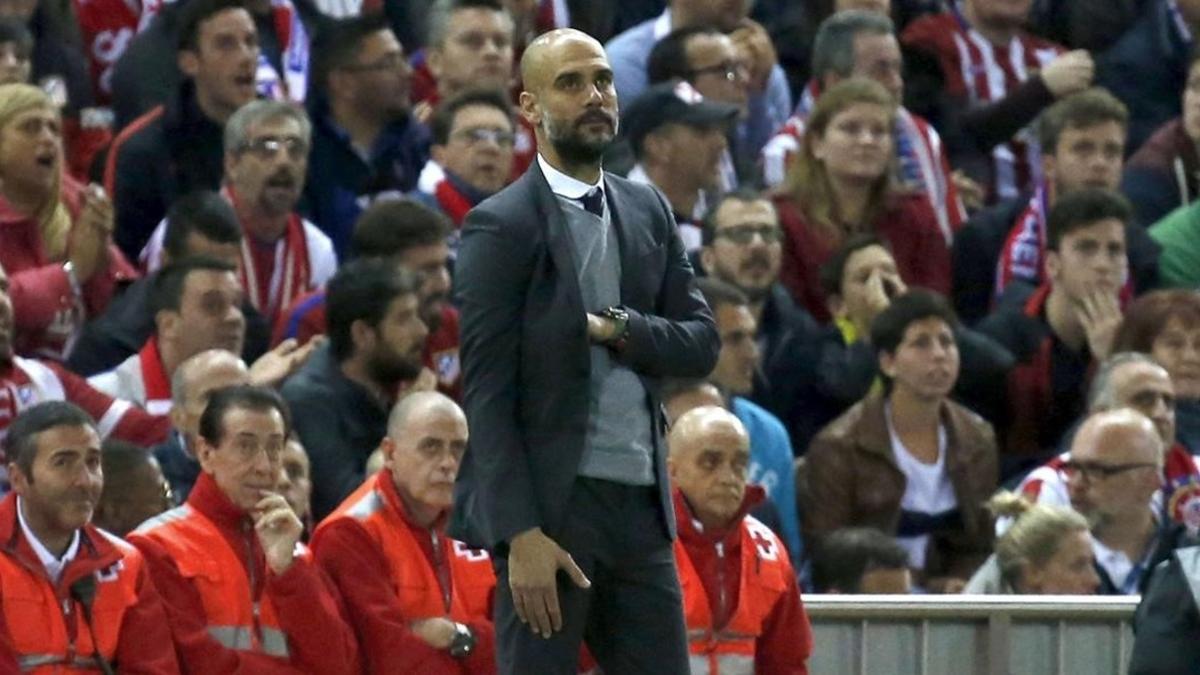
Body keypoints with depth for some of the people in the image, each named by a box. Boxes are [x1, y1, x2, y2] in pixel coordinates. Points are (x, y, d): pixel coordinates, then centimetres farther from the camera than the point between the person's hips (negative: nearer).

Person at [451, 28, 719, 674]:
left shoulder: (647, 212, 14)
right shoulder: (502, 226, -6)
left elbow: (701, 343, 10)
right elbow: (487, 391, -11)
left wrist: (616, 328, -11)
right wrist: (521, 533, -18)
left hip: (641, 505, 6)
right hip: (548, 504, -6)